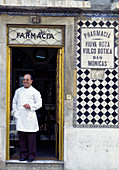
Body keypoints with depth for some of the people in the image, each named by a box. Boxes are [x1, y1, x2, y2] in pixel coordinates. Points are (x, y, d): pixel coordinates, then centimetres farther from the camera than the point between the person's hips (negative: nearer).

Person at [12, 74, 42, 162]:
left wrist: (30, 106, -15)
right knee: (21, 137, 4)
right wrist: (15, 112, 8)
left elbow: (39, 103, 0)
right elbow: (14, 102, 20)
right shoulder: (18, 91, 16)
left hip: (30, 117, -3)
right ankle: (23, 155, 13)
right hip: (20, 118, 3)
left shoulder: (35, 92, 4)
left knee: (31, 137, -2)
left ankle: (31, 155, 6)